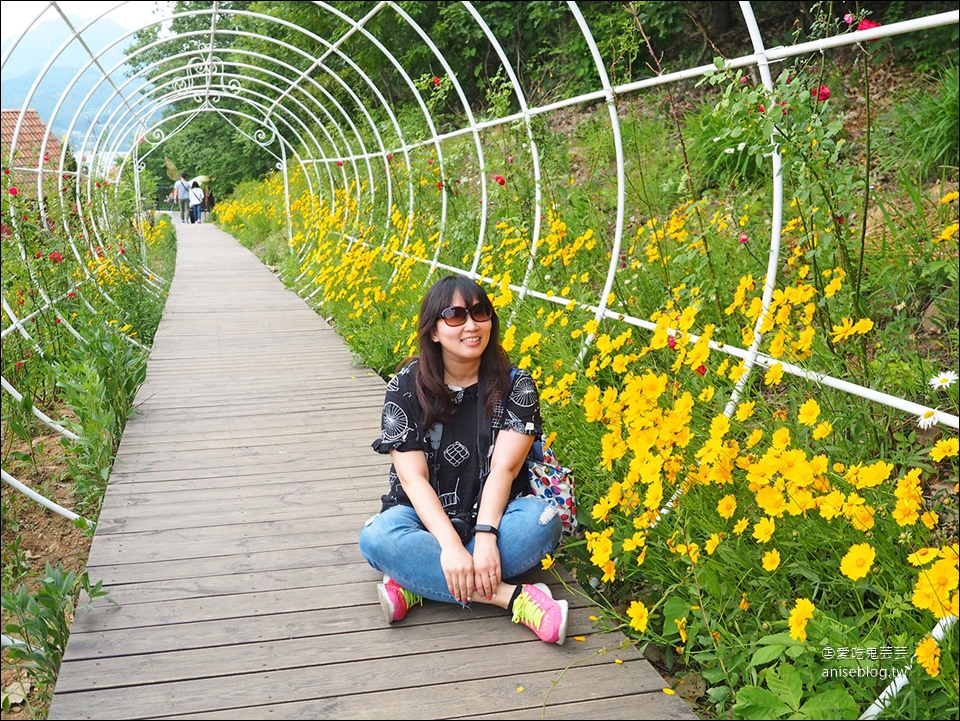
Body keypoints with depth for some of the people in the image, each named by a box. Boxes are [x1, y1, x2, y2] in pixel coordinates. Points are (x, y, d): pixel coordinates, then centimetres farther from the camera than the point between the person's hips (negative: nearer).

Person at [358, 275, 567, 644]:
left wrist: (485, 535, -33)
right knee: (377, 537, -32)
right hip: (427, 518, 0)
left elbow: (504, 468, -16)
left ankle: (418, 583, -27)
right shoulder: (406, 386, -8)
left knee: (543, 519, -31)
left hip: (493, 515, 1)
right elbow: (413, 477, -15)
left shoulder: (516, 385, -6)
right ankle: (509, 596, -30)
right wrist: (450, 544, -30)